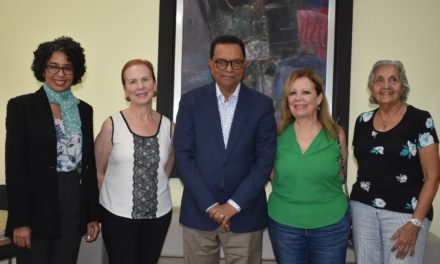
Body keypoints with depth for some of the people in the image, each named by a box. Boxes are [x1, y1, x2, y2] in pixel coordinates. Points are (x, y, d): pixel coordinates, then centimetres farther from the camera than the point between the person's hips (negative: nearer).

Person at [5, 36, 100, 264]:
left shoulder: (84, 109, 9)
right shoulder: (21, 106, -3)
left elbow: (89, 163, 10)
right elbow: (14, 166, -8)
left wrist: (93, 214, 8)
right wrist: (20, 220, -13)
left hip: (74, 208, 4)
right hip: (36, 209, -4)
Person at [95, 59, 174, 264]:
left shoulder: (168, 127, 0)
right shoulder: (112, 125, -8)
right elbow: (98, 171, 2)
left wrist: (152, 192, 11)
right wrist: (114, 197, 5)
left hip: (159, 214, 3)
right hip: (118, 215, -3)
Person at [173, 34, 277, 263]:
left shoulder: (262, 104, 0)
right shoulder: (191, 101, 0)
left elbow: (265, 160, -4)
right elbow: (183, 156, -4)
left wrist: (234, 204, -10)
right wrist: (210, 205, -10)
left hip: (245, 213, 0)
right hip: (199, 211, 1)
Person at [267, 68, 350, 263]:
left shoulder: (336, 134, -4)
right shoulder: (278, 135, -3)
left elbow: (340, 176, 8)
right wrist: (289, 197, 4)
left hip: (330, 225, 0)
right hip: (283, 224, 1)